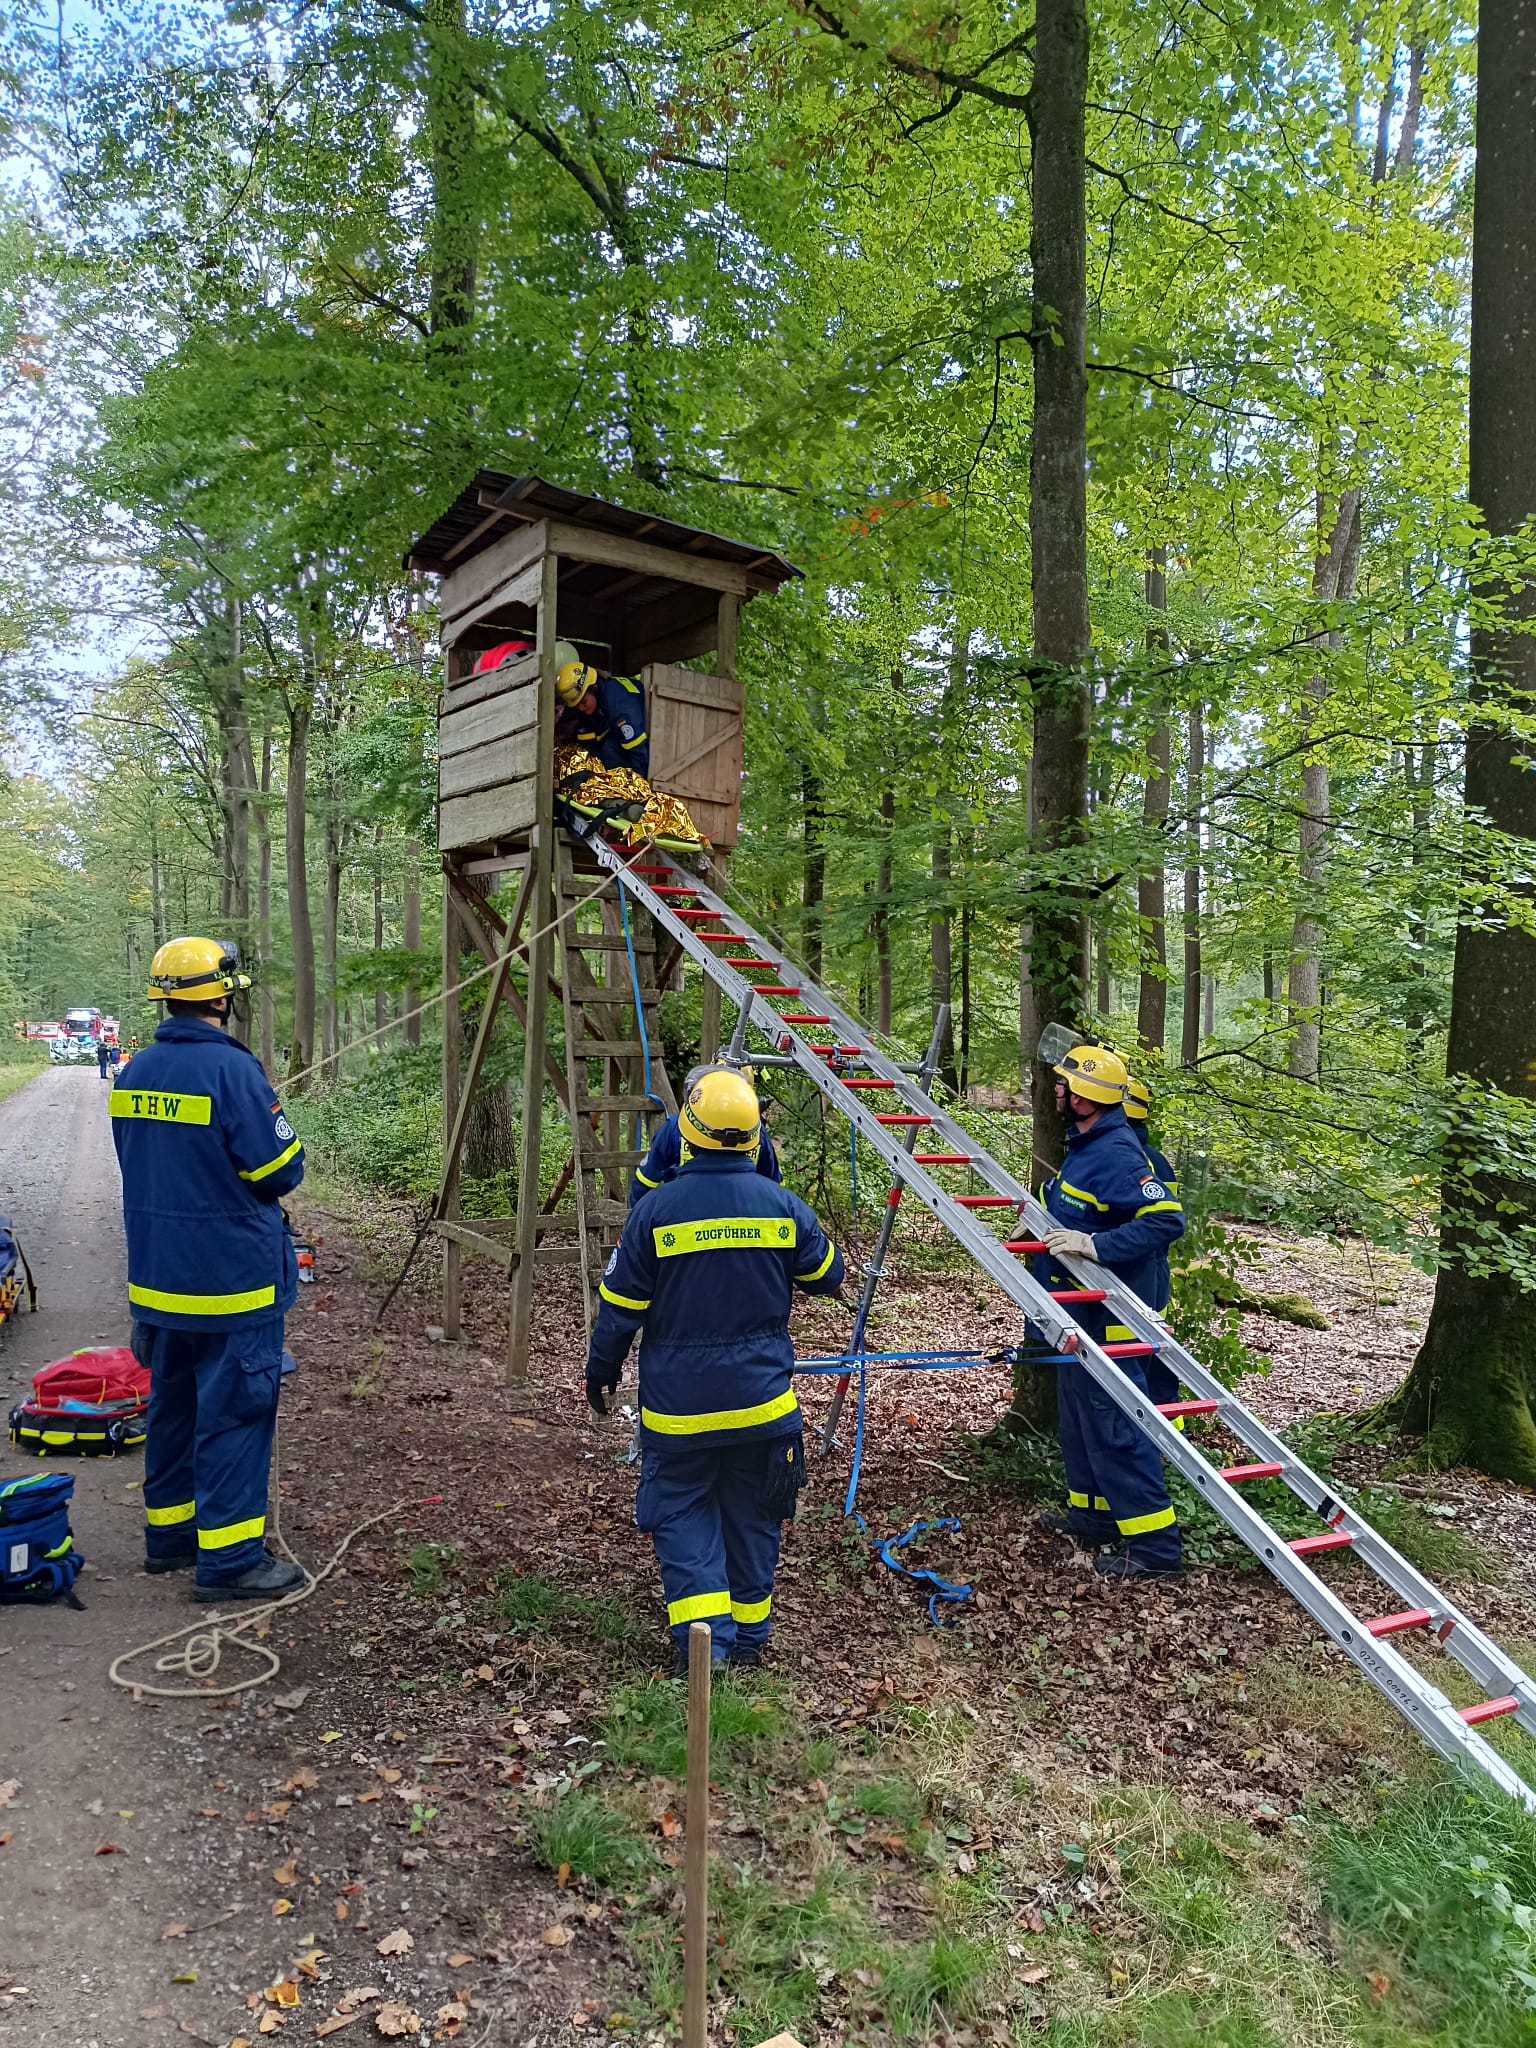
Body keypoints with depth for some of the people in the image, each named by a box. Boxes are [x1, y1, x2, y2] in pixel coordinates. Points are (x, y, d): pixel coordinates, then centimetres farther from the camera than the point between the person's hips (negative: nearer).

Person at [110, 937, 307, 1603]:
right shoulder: (232, 1069, -20)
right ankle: (229, 1558, 8)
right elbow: (281, 1171, -17)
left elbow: (142, 1166, 15)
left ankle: (169, 1534, 32)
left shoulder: (135, 1072, 5)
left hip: (158, 1276, 8)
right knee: (233, 1412, 1)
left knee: (174, 1404, 19)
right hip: (233, 1279, -8)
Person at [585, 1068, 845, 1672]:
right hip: (762, 1398, 3)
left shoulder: (656, 1209, -14)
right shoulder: (783, 1205, -7)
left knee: (682, 1514, 12)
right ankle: (748, 1638, 31)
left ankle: (703, 1640, 2)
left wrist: (601, 1370, 9)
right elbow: (828, 1276, 8)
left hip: (678, 1402, -2)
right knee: (752, 1516, 18)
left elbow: (620, 1305, -7)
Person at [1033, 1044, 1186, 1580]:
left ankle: (1153, 1545, 6)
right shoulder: (1086, 1143, 9)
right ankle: (1093, 1515, 35)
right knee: (1079, 1414, 20)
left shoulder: (1116, 1154, -22)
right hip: (1080, 1310, 11)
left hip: (1105, 1317, -11)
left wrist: (1095, 1245, -34)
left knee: (1112, 1424, -4)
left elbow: (1167, 1218, -30)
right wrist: (1046, 1203, 16)